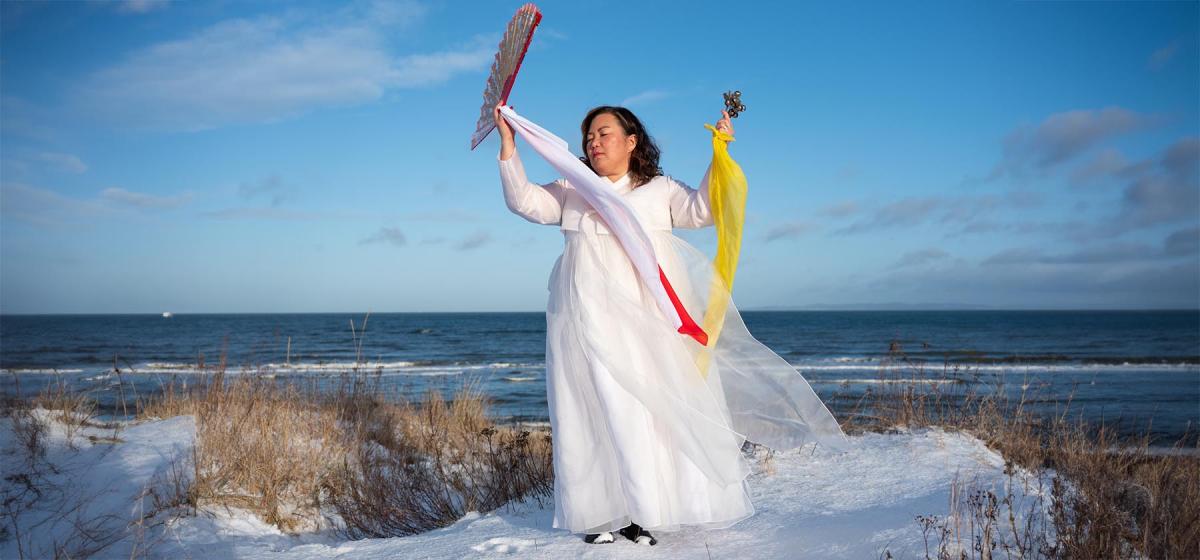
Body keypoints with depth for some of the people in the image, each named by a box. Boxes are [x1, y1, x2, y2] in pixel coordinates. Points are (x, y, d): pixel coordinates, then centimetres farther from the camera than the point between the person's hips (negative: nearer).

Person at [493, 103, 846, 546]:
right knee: (592, 413, -4)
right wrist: (508, 144, -2)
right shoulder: (570, 193, 17)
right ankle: (599, 514, 0)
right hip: (588, 322, 1)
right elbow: (524, 201, 6)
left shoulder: (660, 190, 14)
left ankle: (644, 514, 1)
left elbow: (702, 209, 0)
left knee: (652, 409, -5)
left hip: (648, 322, -1)